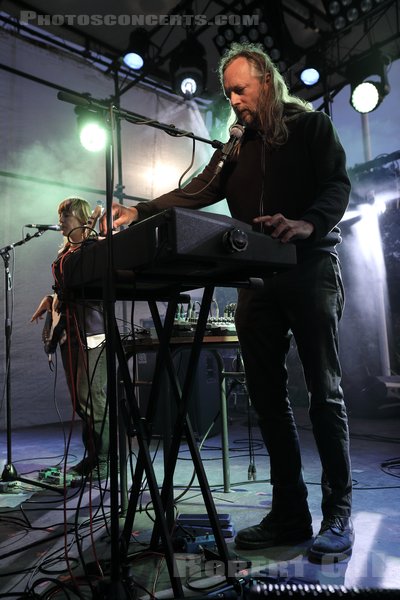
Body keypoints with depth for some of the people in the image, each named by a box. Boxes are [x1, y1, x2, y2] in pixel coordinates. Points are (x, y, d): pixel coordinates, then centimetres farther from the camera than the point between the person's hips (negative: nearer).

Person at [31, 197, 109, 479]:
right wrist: (50, 299, 12)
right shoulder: (64, 251, 18)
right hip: (69, 331, 8)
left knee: (93, 399, -6)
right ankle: (92, 456, 24)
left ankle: (105, 460, 7)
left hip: (91, 331, -8)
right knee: (79, 400, 12)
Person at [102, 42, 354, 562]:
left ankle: (338, 514, 8)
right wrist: (141, 212, -7)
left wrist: (306, 224, -23)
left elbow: (337, 185, -2)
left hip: (310, 270, -4)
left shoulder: (311, 125, 9)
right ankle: (289, 514, 12)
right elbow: (198, 191, 8)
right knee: (268, 396, 2)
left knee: (325, 393, -3)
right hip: (257, 279, 5)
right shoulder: (237, 144, 21)